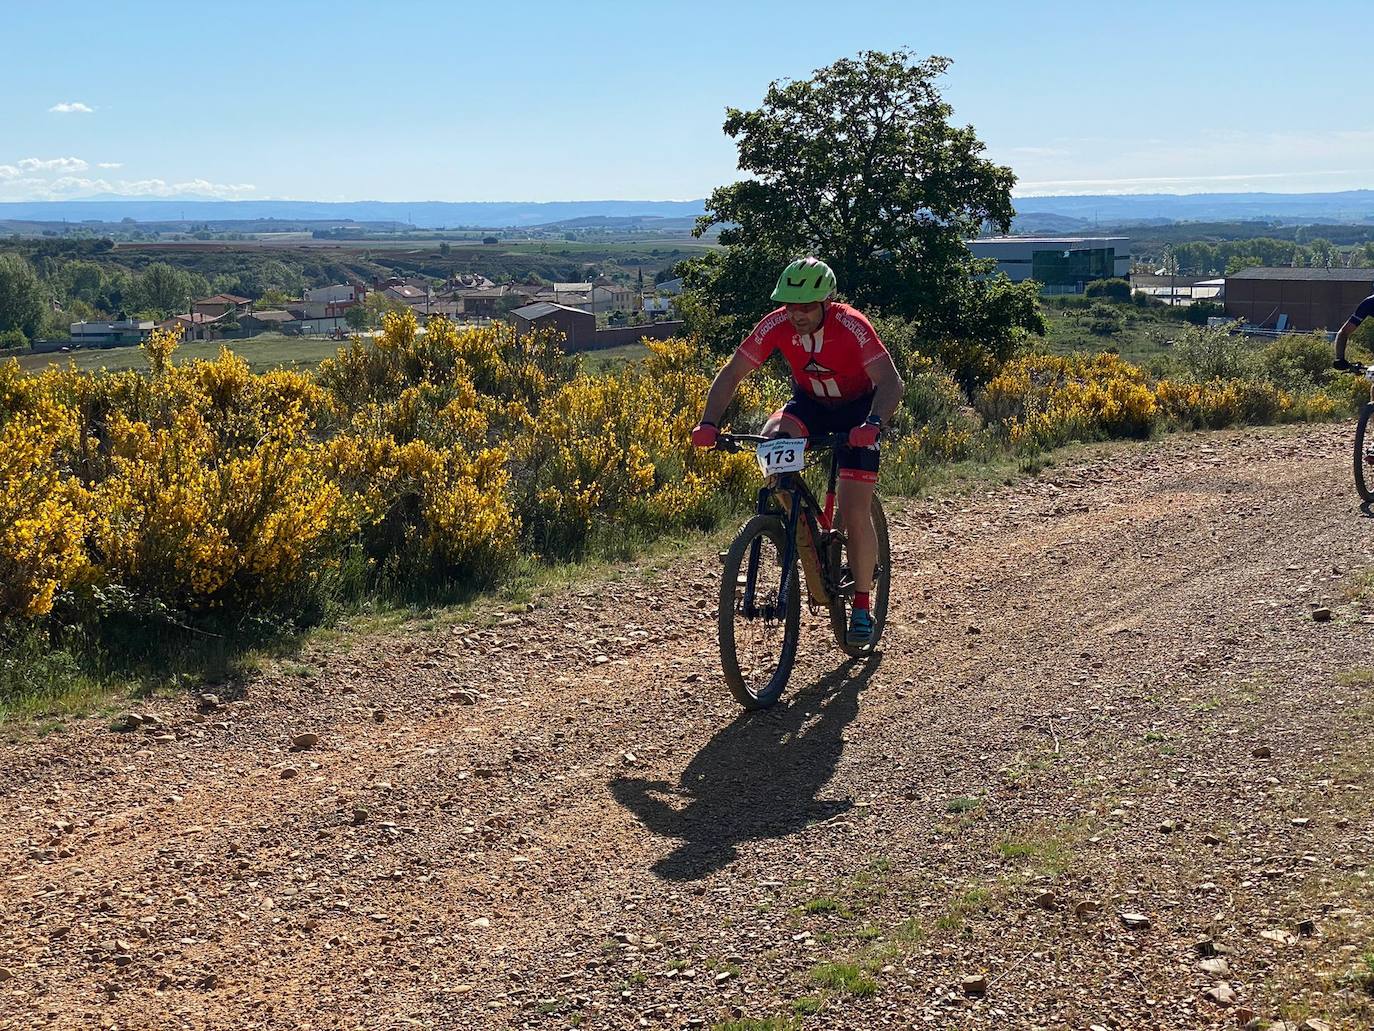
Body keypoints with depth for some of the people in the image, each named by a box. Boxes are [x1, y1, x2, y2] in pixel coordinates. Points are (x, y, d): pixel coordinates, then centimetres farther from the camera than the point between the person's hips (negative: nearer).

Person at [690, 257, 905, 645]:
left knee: (855, 512, -12)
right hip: (809, 403, 3)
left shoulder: (851, 327, -31)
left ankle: (862, 606, 6)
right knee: (770, 441, -31)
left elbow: (891, 382, -38)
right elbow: (732, 373, -16)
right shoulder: (776, 326, -22)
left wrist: (873, 424, -58)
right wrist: (708, 423, -31)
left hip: (857, 410, -3)